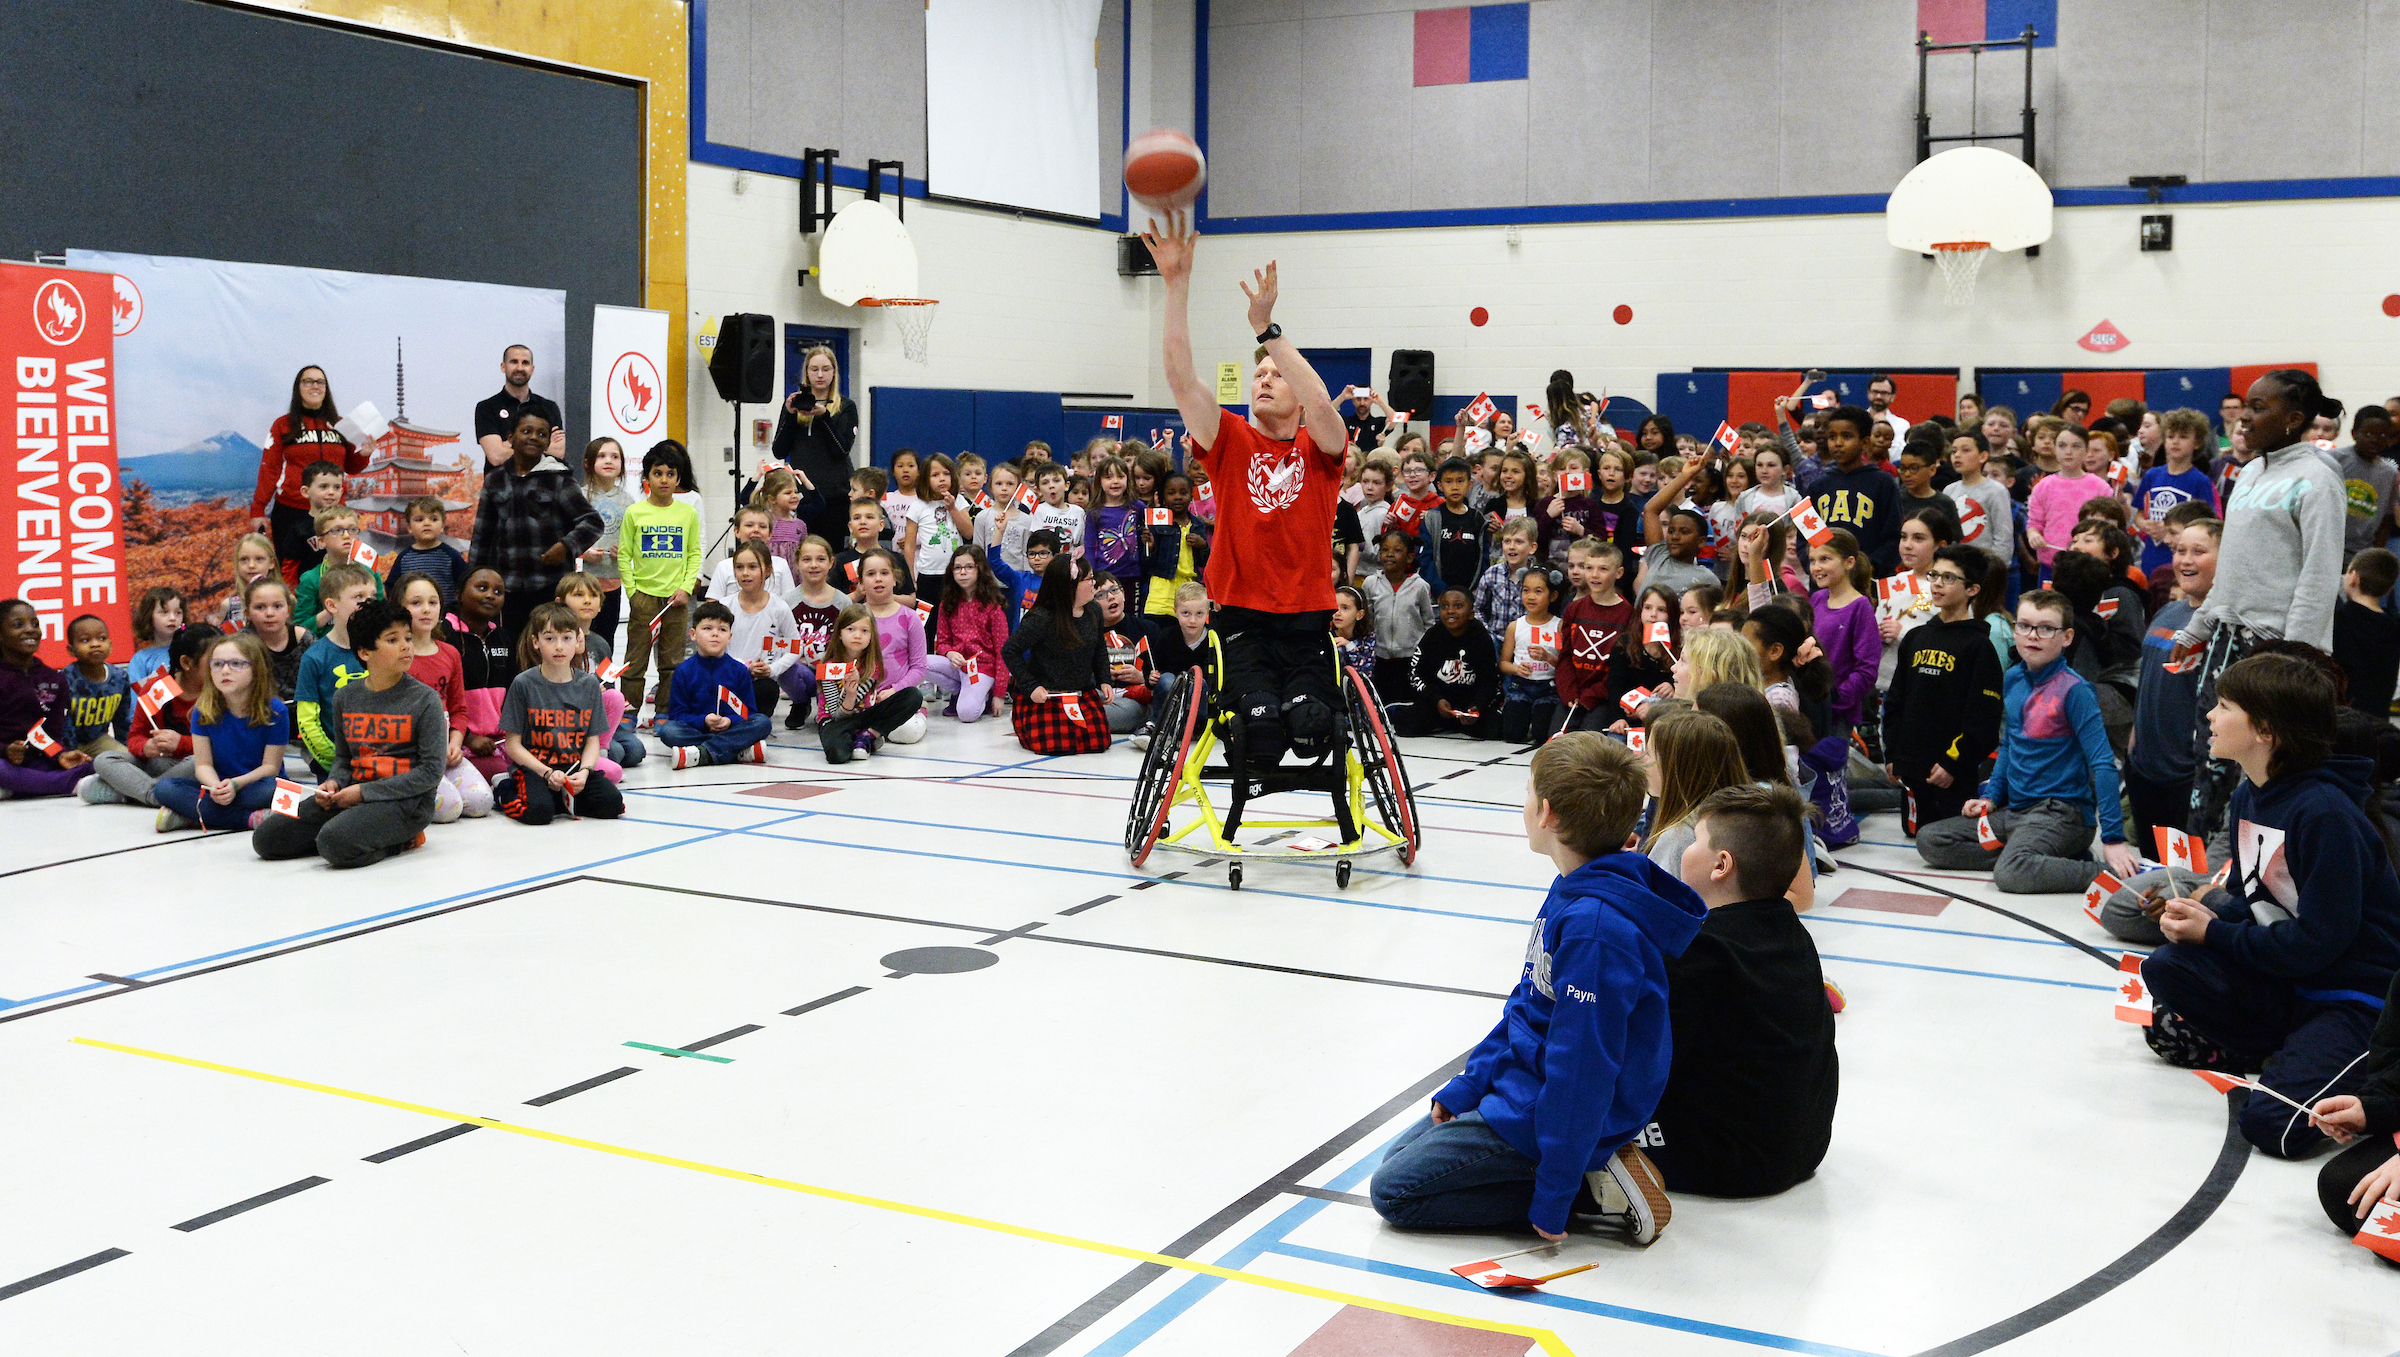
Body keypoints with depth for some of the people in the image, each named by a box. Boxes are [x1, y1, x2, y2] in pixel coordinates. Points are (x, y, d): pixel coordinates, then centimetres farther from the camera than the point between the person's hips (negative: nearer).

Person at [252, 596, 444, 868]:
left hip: (406, 799, -7)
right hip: (356, 793, 7)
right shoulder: (345, 698, 10)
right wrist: (334, 783, -2)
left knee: (336, 843, -32)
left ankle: (401, 839, -3)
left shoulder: (424, 700, -6)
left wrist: (364, 792, -13)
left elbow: (431, 771, -10)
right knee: (266, 837, -4)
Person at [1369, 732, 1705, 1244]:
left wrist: (1553, 1198, -23)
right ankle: (1591, 1174, 8)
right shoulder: (1574, 892, 1)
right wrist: (1464, 1089, 12)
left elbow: (1582, 1067, -28)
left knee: (1394, 1190, -6)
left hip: (1548, 1117, -10)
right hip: (1522, 1084, 10)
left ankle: (1593, 1189, -5)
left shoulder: (1596, 926, -30)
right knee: (1399, 1156, 17)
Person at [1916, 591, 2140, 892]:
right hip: (2015, 810, 9)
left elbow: (2103, 764, -17)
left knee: (2012, 872, -35)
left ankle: (2113, 874, -16)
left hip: (2061, 811, -9)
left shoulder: (2073, 689, -14)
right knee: (1928, 840, 0)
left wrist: (2113, 839, -22)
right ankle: (2051, 857, -4)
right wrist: (1990, 796, 10)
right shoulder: (2013, 679, 8)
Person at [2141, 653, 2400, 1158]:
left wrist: (2215, 934, -14)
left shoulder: (2326, 813, -24)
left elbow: (2318, 942, -22)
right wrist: (2210, 910, -7)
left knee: (2273, 1125, -23)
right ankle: (2280, 1050, 0)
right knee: (2165, 969, -13)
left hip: (2358, 997, -8)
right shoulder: (2249, 795, 4)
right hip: (2284, 982, 8)